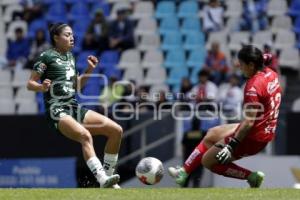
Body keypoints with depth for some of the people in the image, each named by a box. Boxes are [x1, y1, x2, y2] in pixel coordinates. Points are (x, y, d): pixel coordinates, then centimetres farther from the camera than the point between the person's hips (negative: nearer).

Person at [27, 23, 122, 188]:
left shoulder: (70, 56, 19)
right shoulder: (47, 56, -3)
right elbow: (30, 83, -4)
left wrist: (89, 70, 12)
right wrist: (42, 87, -25)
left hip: (73, 108, 8)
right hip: (57, 111, -8)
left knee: (116, 130, -3)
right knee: (85, 135, -36)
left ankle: (107, 175, 3)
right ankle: (102, 180, -48)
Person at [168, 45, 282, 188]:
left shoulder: (253, 87, -26)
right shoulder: (271, 74, -2)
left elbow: (249, 122, -28)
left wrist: (232, 145, -26)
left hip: (253, 138, -10)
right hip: (266, 131, 10)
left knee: (207, 161, 3)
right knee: (211, 135, 25)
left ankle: (252, 176, 2)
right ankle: (184, 172, 29)